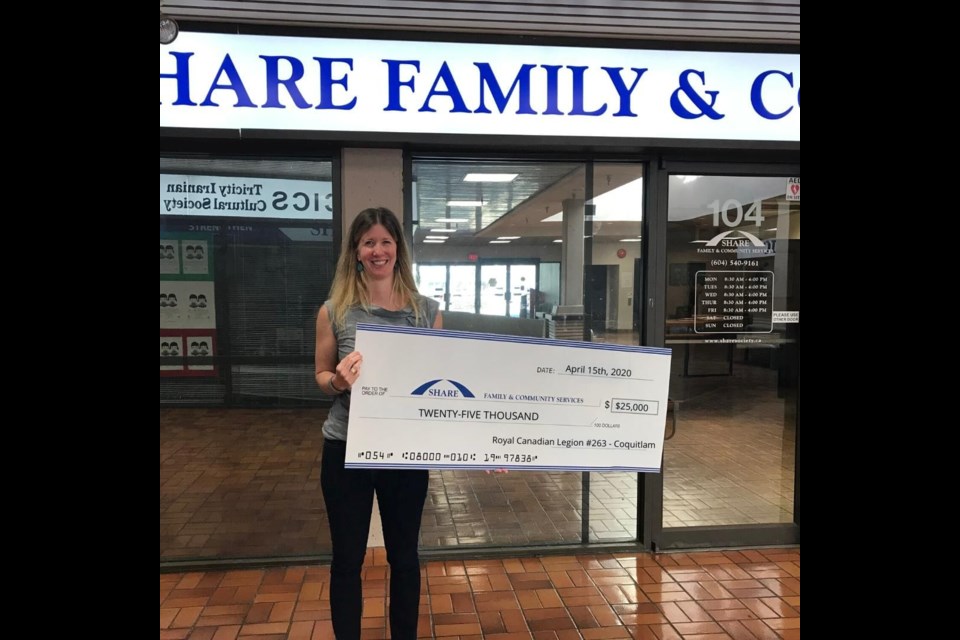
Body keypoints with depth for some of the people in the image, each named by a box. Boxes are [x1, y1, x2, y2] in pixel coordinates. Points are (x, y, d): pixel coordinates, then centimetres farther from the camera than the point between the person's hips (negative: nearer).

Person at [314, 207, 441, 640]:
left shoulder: (427, 310, 0)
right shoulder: (334, 311, -2)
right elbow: (321, 376, 5)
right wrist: (339, 381, -19)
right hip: (346, 449, 0)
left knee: (404, 555, 16)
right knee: (347, 558, 12)